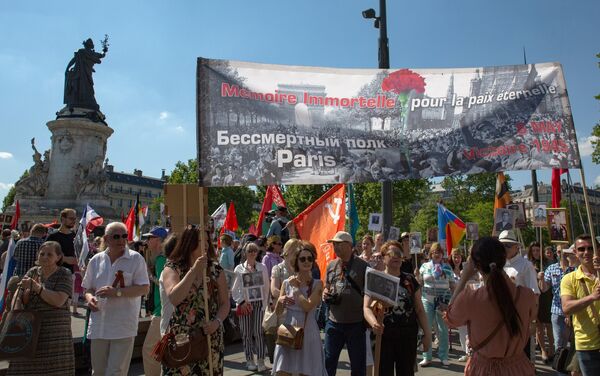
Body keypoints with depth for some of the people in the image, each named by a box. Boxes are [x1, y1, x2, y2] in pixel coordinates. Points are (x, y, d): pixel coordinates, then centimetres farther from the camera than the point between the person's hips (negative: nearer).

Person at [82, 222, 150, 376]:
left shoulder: (136, 259, -4)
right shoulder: (96, 260, 9)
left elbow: (144, 288, -10)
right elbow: (88, 288, 17)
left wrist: (117, 292, -20)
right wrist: (89, 297, -6)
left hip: (123, 327, -4)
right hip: (99, 325, 5)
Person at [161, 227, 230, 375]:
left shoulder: (216, 270, 3)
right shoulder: (172, 268, -2)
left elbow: (225, 303, 6)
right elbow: (174, 299, -19)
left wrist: (217, 322, -12)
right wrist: (194, 270, -21)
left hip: (211, 339, 2)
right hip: (180, 339, -2)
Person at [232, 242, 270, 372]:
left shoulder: (262, 268, 6)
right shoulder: (239, 269, 2)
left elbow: (266, 287, 6)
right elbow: (234, 289, 2)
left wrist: (265, 304, 0)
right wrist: (241, 302, -9)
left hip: (259, 303, 0)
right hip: (245, 304, 0)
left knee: (258, 331, -7)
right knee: (246, 333, 6)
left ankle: (261, 361, -1)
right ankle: (249, 360, 19)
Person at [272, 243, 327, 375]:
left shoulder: (317, 284, -4)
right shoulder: (287, 282, 3)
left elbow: (308, 306, -19)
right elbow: (278, 312, 9)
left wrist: (296, 288, -10)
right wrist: (280, 301, -12)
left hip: (308, 333, -2)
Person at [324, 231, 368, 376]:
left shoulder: (363, 266, -6)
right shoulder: (331, 265, 7)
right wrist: (325, 294, -5)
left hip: (356, 323, -3)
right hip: (333, 322, 4)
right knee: (328, 362, 13)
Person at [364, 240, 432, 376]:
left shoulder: (410, 280, 8)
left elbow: (420, 309, 11)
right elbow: (367, 307, -7)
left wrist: (427, 333, 6)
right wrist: (374, 323, -26)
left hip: (408, 336, 3)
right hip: (383, 336, -2)